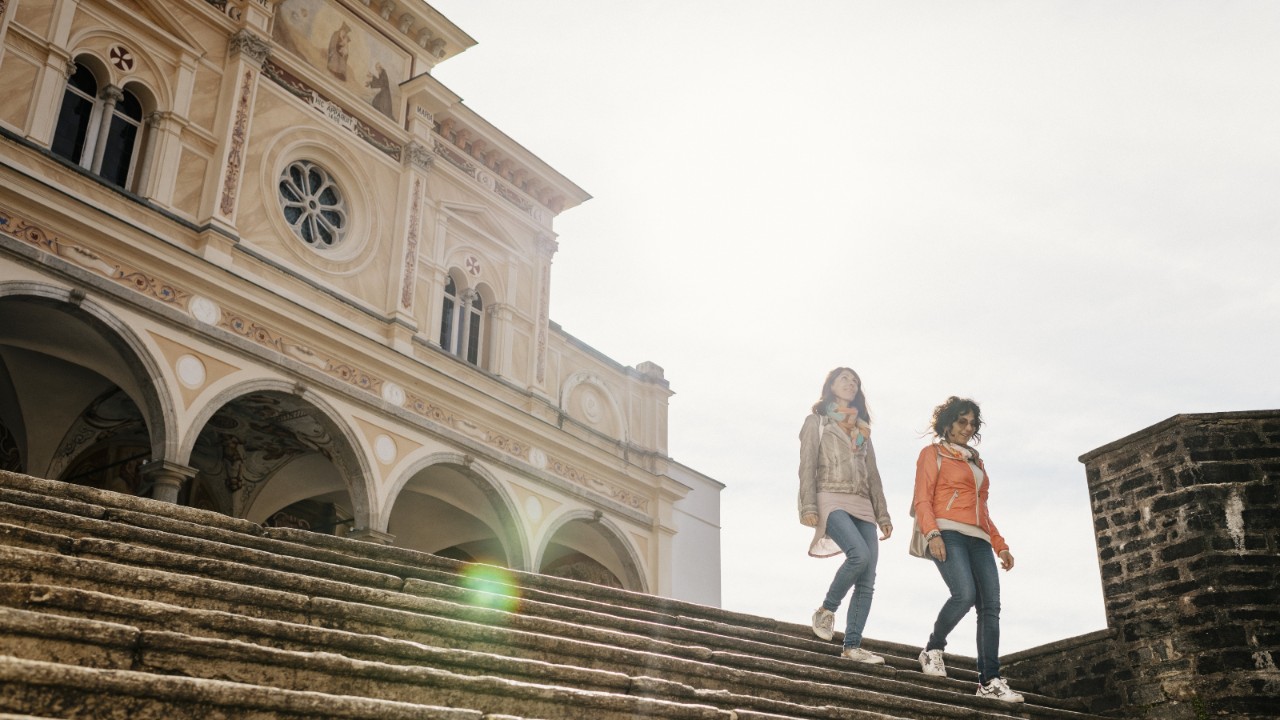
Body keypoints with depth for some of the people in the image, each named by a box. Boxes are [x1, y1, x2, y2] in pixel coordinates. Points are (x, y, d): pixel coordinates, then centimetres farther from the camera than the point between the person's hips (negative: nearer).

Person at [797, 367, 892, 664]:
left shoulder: (862, 429, 25)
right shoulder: (817, 421, 10)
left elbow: (872, 475, 21)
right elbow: (807, 467, -1)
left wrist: (883, 514, 12)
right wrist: (808, 506, -14)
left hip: (862, 505, 5)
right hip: (832, 500, -5)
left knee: (867, 581, -8)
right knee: (859, 554, -29)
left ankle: (852, 646, -5)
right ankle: (826, 610, -9)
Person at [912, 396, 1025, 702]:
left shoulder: (976, 462, 28)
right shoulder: (933, 453, 9)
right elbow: (922, 499, -2)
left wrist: (1000, 545, 18)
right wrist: (932, 533, -19)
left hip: (979, 539, 6)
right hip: (948, 534, -6)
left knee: (991, 605, -9)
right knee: (965, 593, -27)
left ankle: (990, 681, -12)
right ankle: (932, 650, -6)